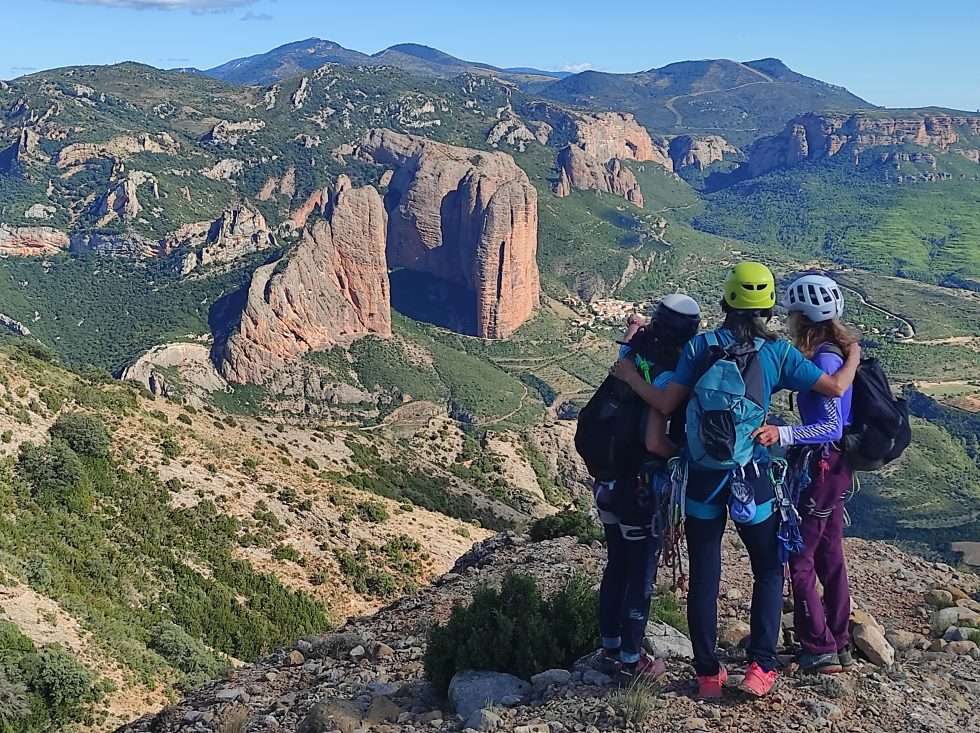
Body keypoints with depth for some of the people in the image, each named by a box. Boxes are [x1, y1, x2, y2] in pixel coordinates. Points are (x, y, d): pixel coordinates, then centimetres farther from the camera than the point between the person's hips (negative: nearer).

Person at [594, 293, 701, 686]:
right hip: (642, 491, -7)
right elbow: (654, 443, -29)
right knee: (641, 576, 8)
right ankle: (630, 662, 19)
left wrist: (633, 333, 28)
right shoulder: (668, 378, -22)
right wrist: (687, 452, -14)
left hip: (609, 483, 7)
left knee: (616, 568, 20)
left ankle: (609, 649, 32)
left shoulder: (632, 359, -1)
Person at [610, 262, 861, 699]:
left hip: (702, 477, 1)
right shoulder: (778, 352, -6)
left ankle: (708, 674, 16)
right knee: (769, 570, 17)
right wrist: (854, 355, 16)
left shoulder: (700, 347, -5)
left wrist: (630, 376, 6)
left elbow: (666, 405, -10)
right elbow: (835, 388, -4)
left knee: (703, 576, 10)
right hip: (752, 478, -1)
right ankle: (761, 667, 12)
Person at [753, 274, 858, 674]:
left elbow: (831, 427, -28)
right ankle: (839, 644, 29)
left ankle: (819, 651, 9)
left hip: (820, 469, -10)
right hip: (835, 467, 10)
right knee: (829, 556, 18)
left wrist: (783, 434, -39)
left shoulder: (824, 360, -22)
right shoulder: (839, 353, 7)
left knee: (800, 559, 1)